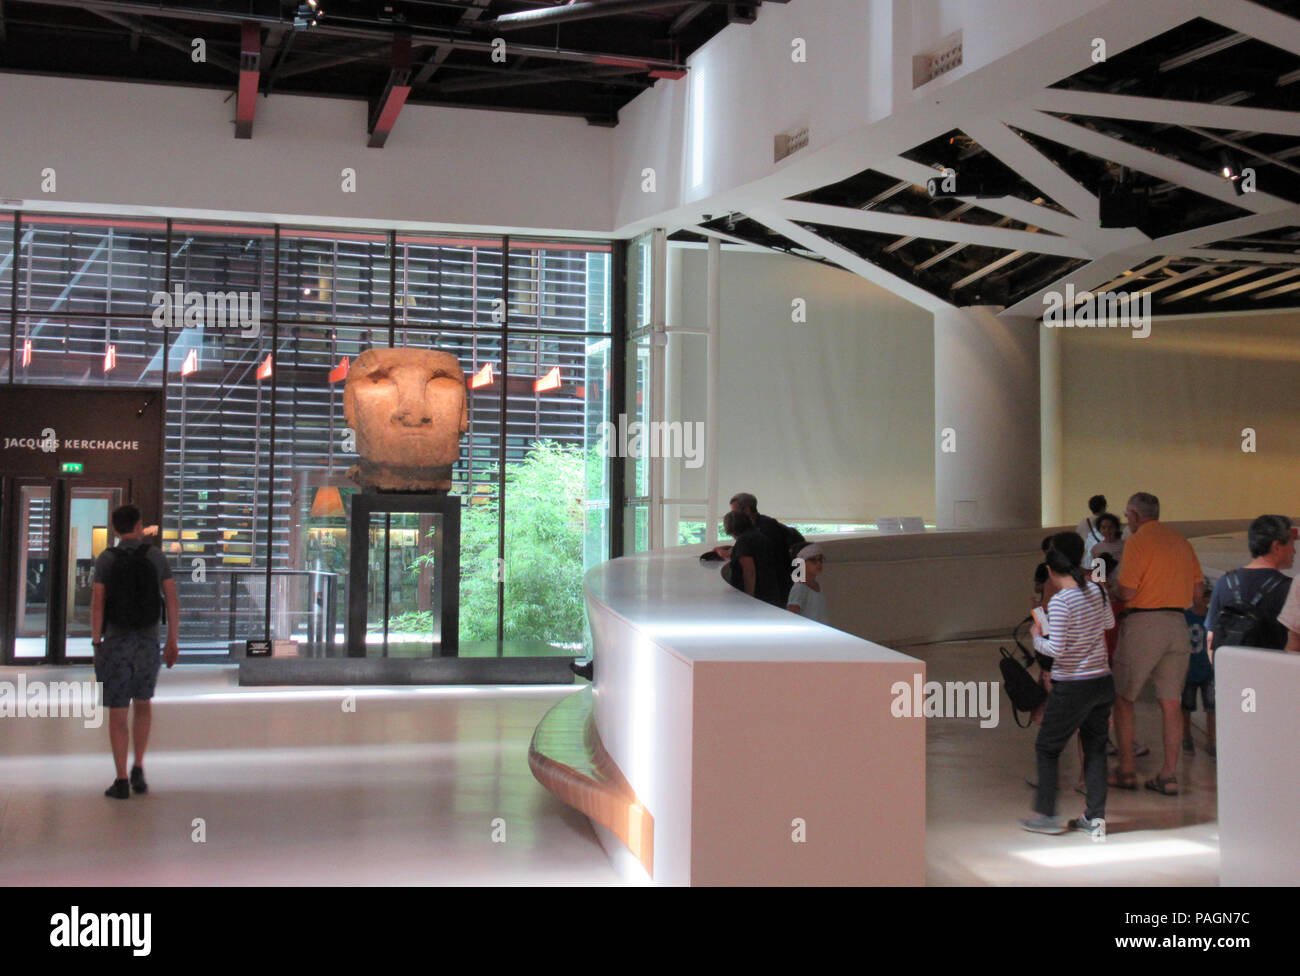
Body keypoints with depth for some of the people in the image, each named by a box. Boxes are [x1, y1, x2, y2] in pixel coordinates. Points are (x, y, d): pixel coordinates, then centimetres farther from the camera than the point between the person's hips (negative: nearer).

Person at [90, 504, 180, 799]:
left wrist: (96, 645, -4)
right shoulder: (157, 557, 0)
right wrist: (173, 642, 5)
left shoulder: (105, 560, -4)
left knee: (117, 713, 5)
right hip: (148, 643, 1)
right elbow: (173, 601, -2)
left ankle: (122, 782, 3)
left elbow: (97, 605, -10)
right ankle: (138, 770, 13)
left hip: (116, 643, -1)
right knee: (144, 703, 21)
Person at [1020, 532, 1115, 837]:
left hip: (1072, 687, -6)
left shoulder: (1059, 602, -19)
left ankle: (1047, 815, 13)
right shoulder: (1097, 591, 1)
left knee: (1047, 748, 9)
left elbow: (1056, 649, -21)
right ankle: (1095, 817, 15)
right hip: (1103, 682, 6)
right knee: (1095, 749, 14)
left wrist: (1037, 638, -2)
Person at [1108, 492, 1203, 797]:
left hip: (1143, 623, -6)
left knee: (1123, 698, 7)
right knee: (1171, 702, 6)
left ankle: (1126, 770, 8)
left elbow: (1126, 592, -14)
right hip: (1178, 625, 6)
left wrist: (1113, 586, 7)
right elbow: (1197, 590, 14)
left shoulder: (1138, 542, -8)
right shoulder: (1181, 541, 13)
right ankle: (1169, 775, 5)